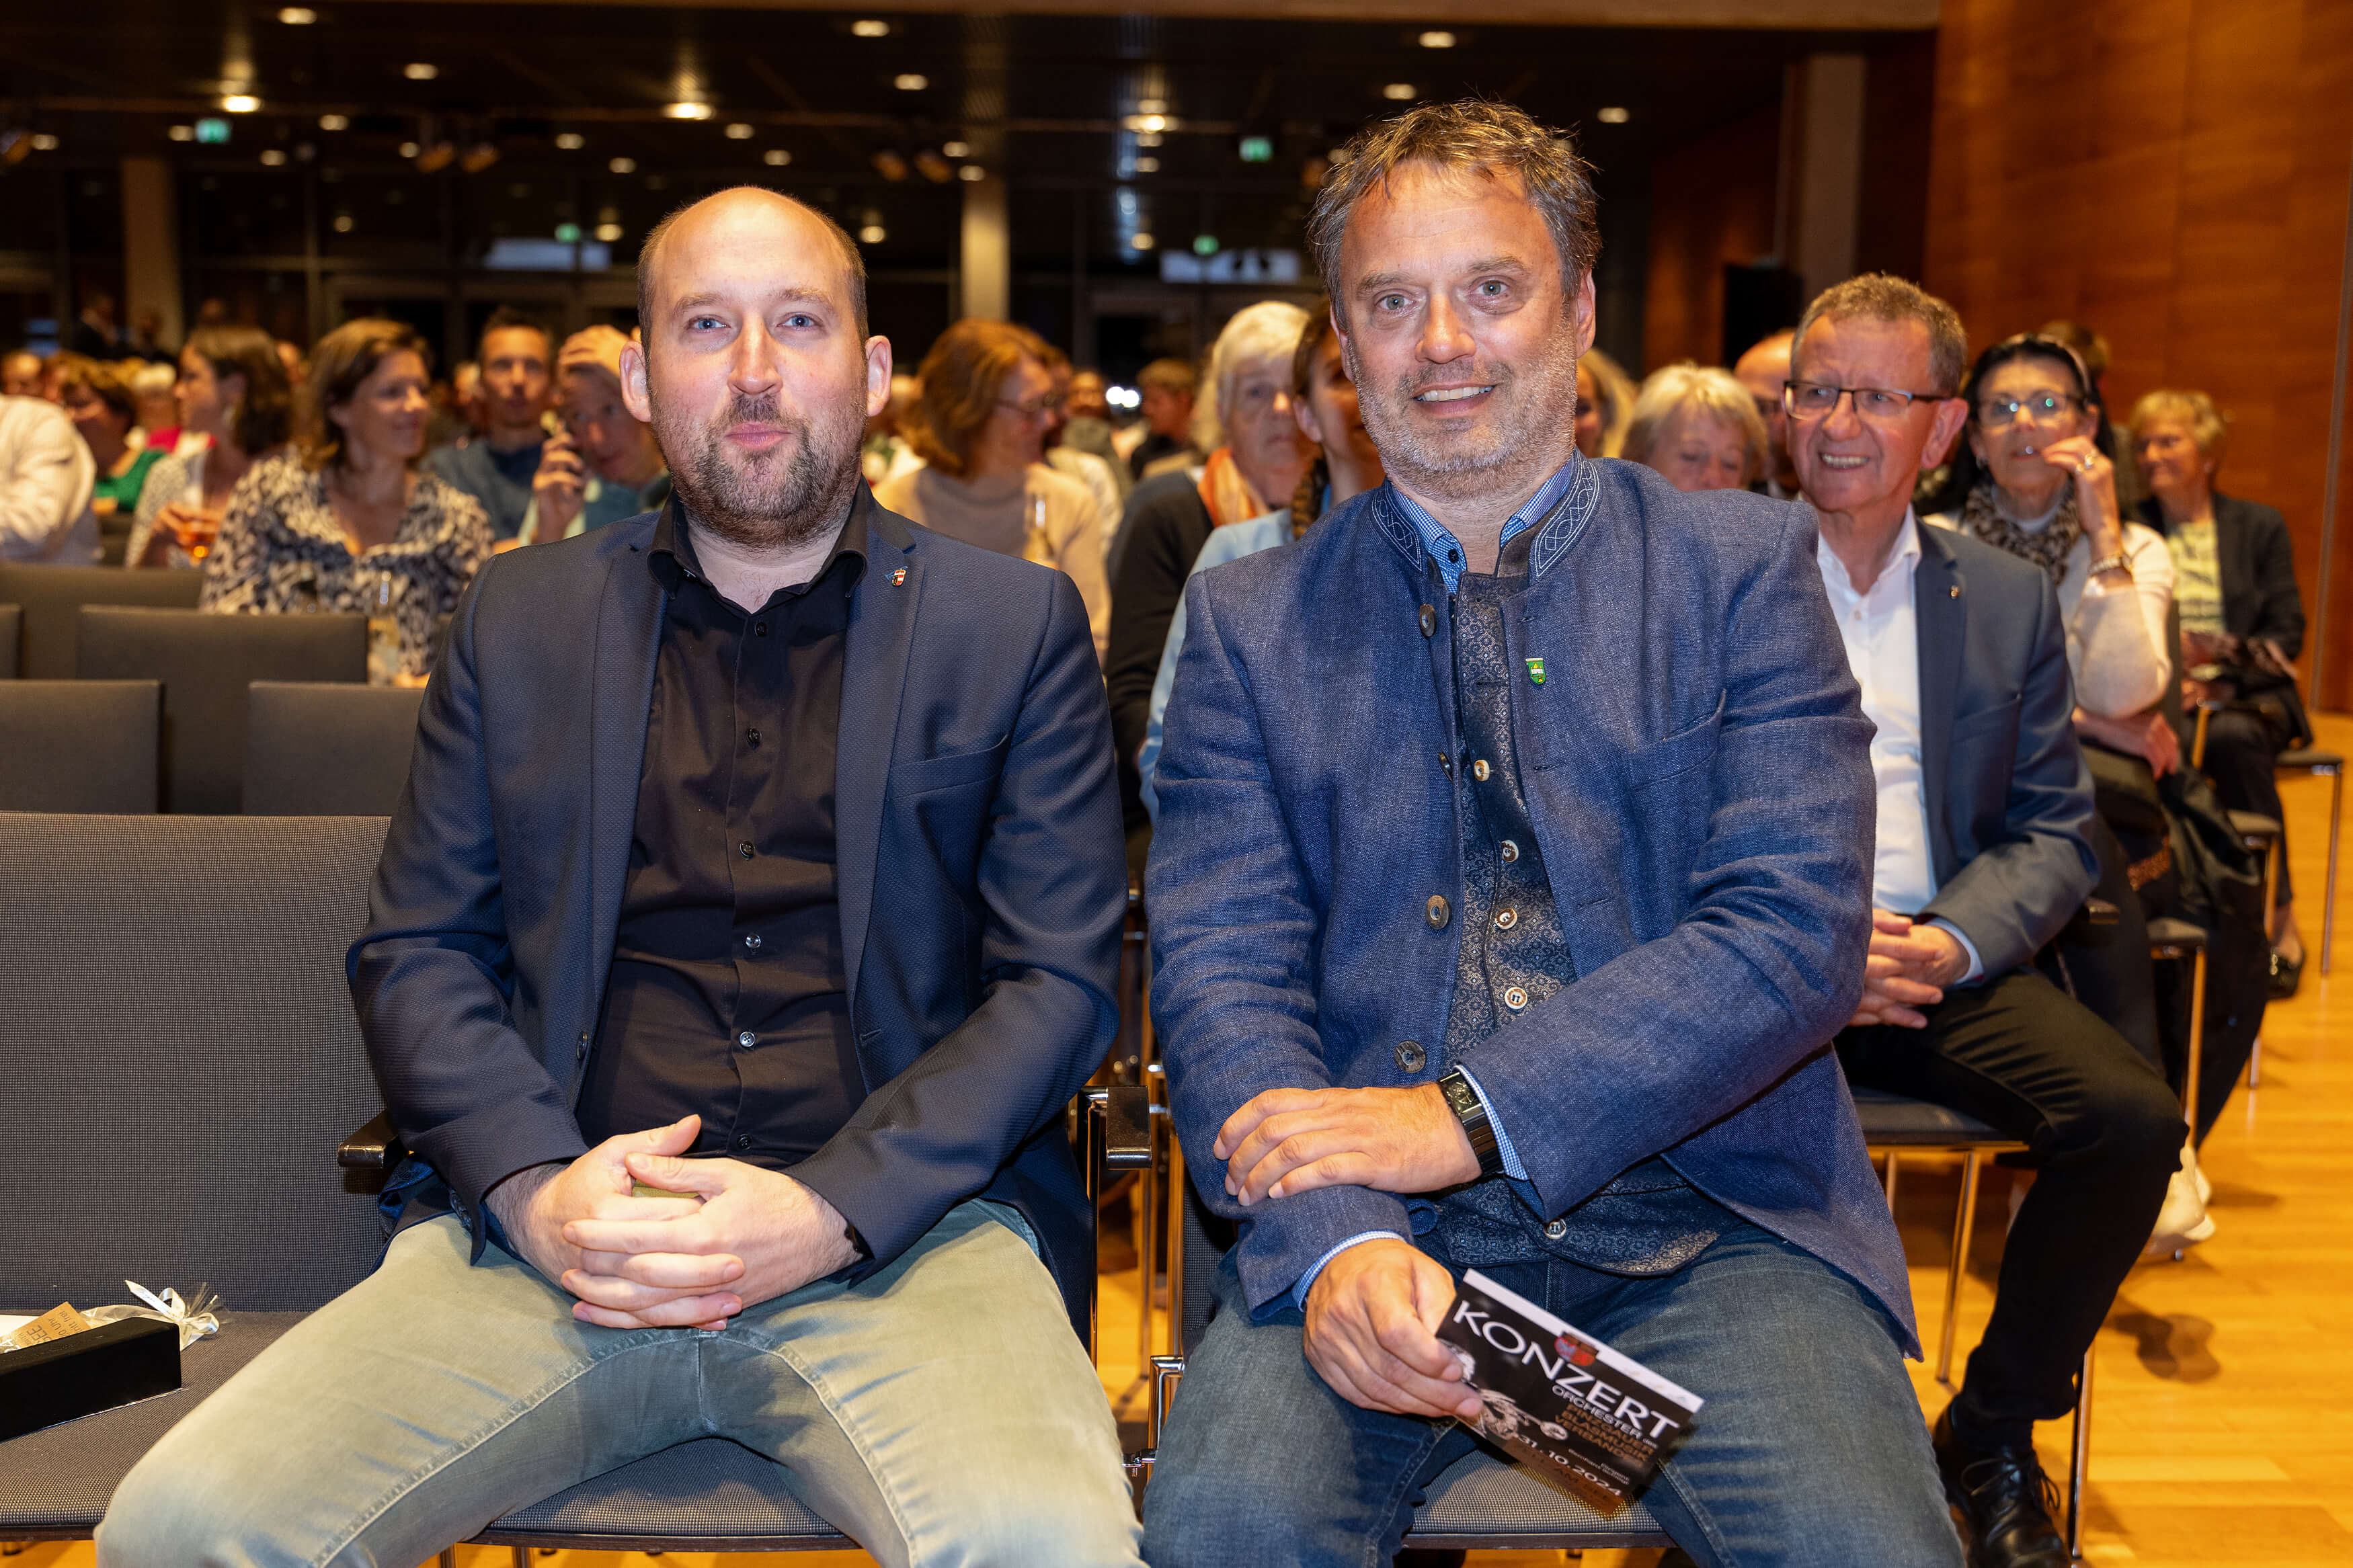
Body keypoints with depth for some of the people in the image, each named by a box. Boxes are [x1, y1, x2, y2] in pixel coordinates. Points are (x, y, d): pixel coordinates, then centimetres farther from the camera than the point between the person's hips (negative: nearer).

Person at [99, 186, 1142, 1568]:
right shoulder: (521, 618, 16)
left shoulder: (1016, 624, 9)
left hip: (902, 1220, -2)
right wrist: (532, 1186, -7)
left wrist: (832, 1210, -11)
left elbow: (1064, 979, 3)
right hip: (549, 1230, 2)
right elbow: (417, 951, 13)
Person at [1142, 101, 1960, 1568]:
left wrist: (1467, 1115, -15)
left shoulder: (1747, 565, 6)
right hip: (1374, 1226, 0)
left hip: (1708, 1222, 0)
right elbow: (1221, 963, 1)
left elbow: (1796, 934, -5)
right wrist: (1334, 1240, -18)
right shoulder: (1249, 620, 10)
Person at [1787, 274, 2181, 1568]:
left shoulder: (2011, 600, 14)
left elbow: (2055, 833, 9)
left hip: (1940, 959, 3)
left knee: (2135, 1119, -22)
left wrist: (1950, 941, -11)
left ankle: (1991, 1438, 3)